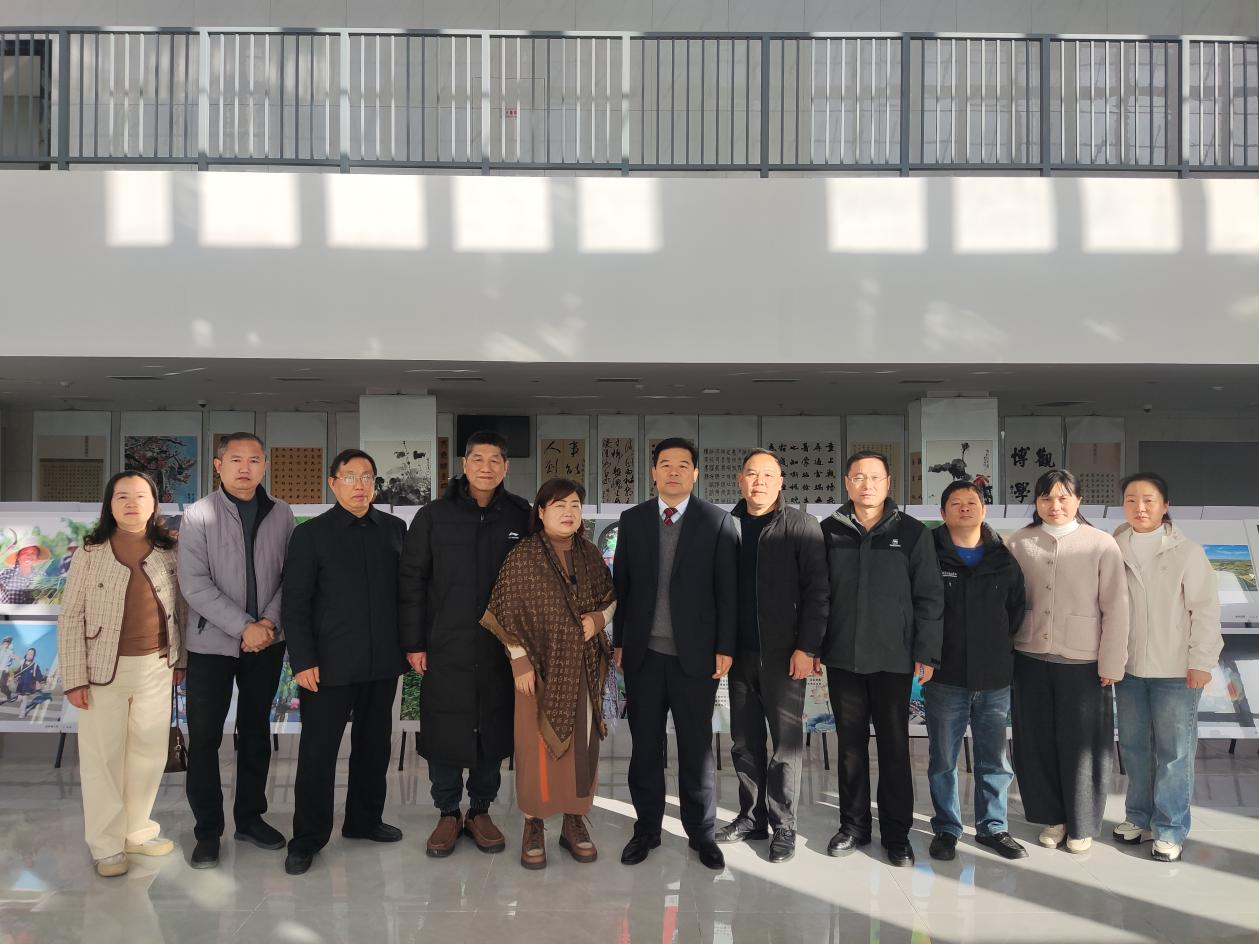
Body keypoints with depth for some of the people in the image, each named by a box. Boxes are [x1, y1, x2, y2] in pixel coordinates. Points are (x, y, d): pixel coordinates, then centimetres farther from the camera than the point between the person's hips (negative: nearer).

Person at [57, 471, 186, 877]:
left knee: (150, 752, 11)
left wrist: (179, 660, 9)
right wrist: (75, 678, -9)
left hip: (156, 668, 3)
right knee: (103, 757, 6)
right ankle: (107, 845, 20)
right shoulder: (90, 553, -6)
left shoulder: (168, 553, 2)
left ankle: (138, 831, 29)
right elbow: (71, 616, -6)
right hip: (105, 670, -3)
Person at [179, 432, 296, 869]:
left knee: (256, 731, 13)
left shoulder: (281, 515, 2)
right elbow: (195, 584, -12)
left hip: (266, 643, 3)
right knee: (204, 738, 2)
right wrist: (243, 627, -17)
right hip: (211, 643, -3)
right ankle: (207, 831, 15)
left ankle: (250, 817, 27)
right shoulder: (198, 516, -6)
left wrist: (270, 622, -13)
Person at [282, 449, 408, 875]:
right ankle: (307, 839, 17)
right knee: (318, 752, 3)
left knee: (374, 746, 15)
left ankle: (364, 820, 32)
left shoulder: (394, 529, 7)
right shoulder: (311, 534, -2)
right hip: (329, 664, -3)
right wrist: (302, 660, -10)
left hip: (383, 663, 4)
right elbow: (294, 603, -4)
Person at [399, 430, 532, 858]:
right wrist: (413, 643, -2)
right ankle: (448, 814, 23)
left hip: (502, 650, 1)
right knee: (443, 733, 5)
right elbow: (412, 582, 1)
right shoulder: (433, 516, 0)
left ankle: (480, 811, 27)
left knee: (494, 731, 10)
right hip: (445, 649, -1)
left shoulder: (520, 516, 1)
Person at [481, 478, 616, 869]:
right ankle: (534, 827, 17)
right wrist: (520, 662, -10)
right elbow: (507, 615, -6)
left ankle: (575, 823, 23)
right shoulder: (522, 558, -8)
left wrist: (599, 618, -7)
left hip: (584, 669, 4)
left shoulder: (590, 555, 3)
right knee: (539, 748, 2)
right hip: (541, 668, -4)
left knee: (583, 747, 9)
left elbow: (612, 599, 13)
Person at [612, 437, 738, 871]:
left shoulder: (717, 522, -3)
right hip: (643, 654, 2)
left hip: (695, 654, -2)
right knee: (645, 746, 11)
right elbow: (621, 584, 7)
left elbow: (727, 589, -3)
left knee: (697, 747, 8)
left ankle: (701, 832, 22)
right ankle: (647, 827, 25)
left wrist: (725, 648, -6)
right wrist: (619, 641, 5)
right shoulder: (632, 519, 5)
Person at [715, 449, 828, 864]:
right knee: (744, 741, 10)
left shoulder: (801, 526, -3)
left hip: (783, 653, -4)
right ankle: (751, 817, 21)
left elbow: (817, 591, -8)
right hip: (739, 652, 4)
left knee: (786, 741, 2)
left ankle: (783, 826, 12)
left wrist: (807, 647, -14)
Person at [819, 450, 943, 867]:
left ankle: (897, 832, 18)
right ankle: (853, 825, 24)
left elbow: (929, 597, -1)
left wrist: (926, 653, -6)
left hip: (893, 659, -2)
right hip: (842, 657, 2)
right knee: (850, 744, 11)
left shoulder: (912, 532, 0)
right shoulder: (830, 531, 5)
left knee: (895, 746, 6)